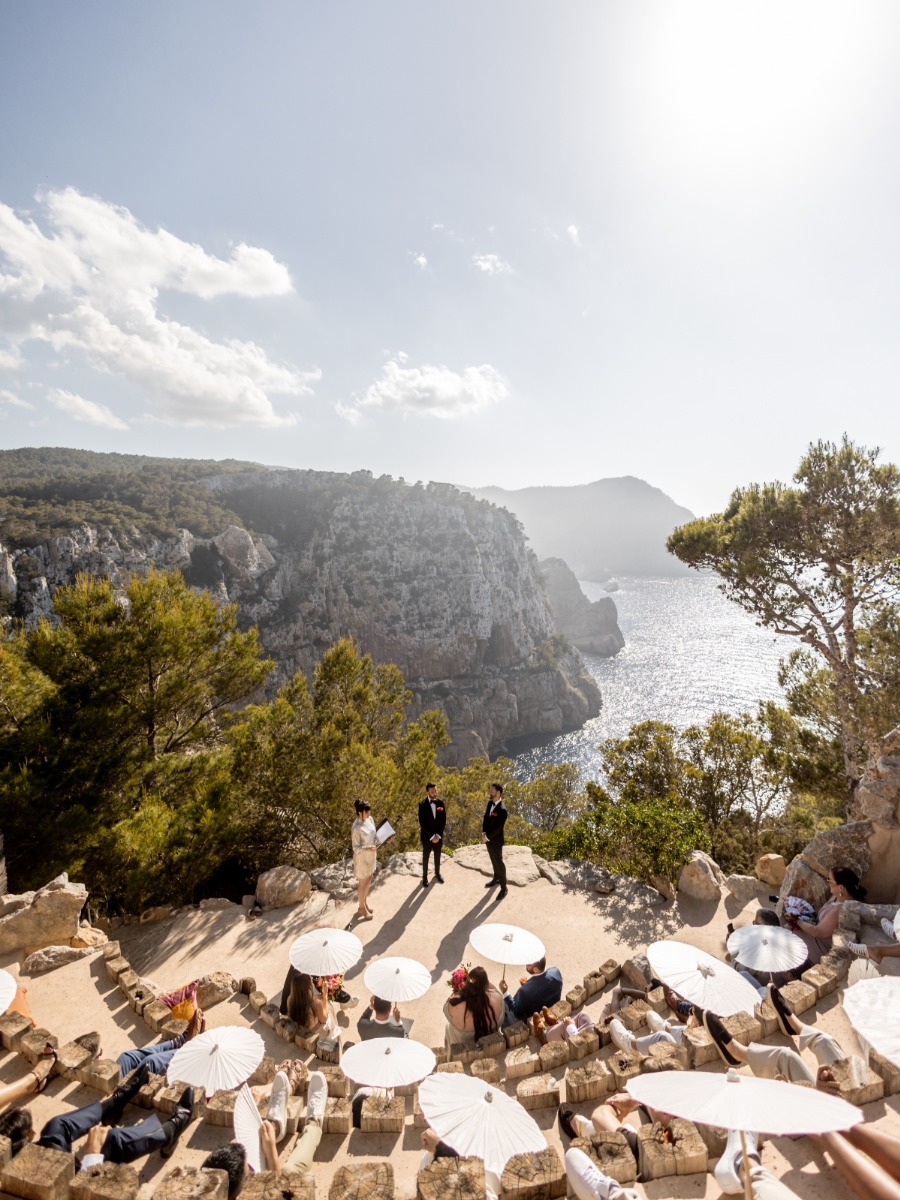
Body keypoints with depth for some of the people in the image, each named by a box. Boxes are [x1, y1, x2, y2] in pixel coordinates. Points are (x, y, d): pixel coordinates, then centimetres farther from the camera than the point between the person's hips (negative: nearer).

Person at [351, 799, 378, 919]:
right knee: (362, 883, 11)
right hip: (362, 858, -7)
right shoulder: (356, 827, -29)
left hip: (371, 856, 7)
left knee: (368, 880, 23)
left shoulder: (370, 819, -6)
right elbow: (356, 848, -23)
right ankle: (361, 907, 32)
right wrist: (367, 848, -38)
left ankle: (364, 903, 44)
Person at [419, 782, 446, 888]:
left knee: (437, 855, 19)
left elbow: (443, 820, -5)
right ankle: (425, 877, 27)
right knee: (426, 857, 12)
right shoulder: (422, 805, -16)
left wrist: (438, 835, -12)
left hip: (439, 835, 3)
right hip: (427, 836, -3)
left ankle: (437, 873, 39)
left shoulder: (440, 803, -7)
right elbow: (422, 823, -16)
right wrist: (431, 836, -17)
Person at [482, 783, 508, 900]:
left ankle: (503, 888, 19)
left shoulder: (502, 810, -28)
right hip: (488, 838, 8)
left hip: (496, 840, -7)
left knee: (499, 863, 6)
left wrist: (487, 837, -18)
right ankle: (496, 878, 44)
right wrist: (483, 833, -7)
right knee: (493, 860, 24)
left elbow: (498, 828, -25)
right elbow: (485, 818, 4)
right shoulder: (490, 803, -2)